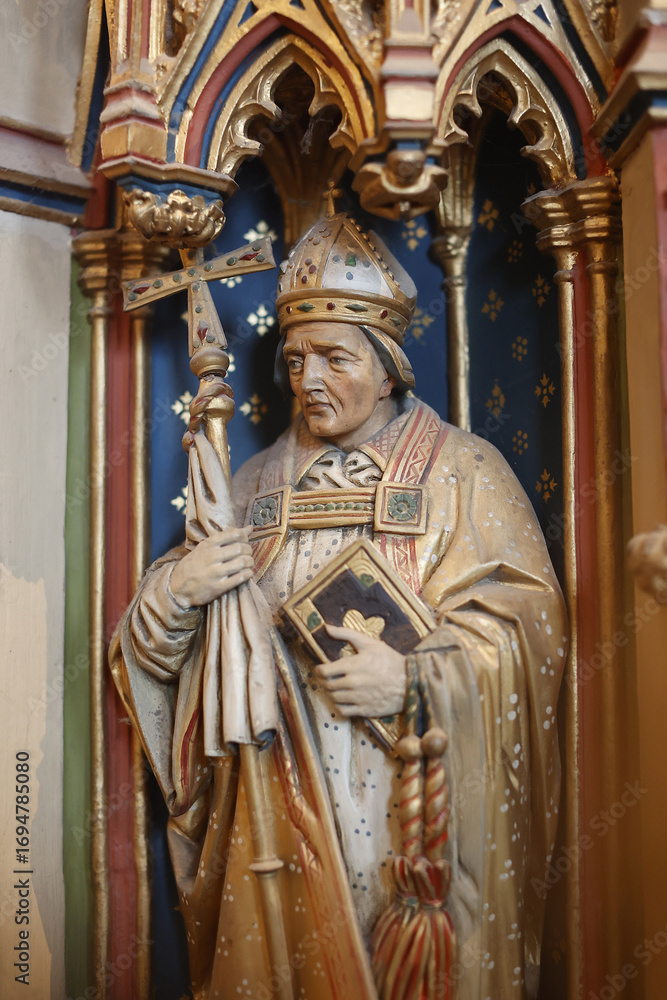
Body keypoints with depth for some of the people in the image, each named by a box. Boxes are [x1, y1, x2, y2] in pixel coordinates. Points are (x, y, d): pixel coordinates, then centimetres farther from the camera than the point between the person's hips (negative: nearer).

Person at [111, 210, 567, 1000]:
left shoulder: (462, 471, 0)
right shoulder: (260, 481, 10)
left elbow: (528, 625, -9)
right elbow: (160, 642, 10)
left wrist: (416, 677, -22)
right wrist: (178, 589, -12)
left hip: (418, 799, -2)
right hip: (283, 798, 3)